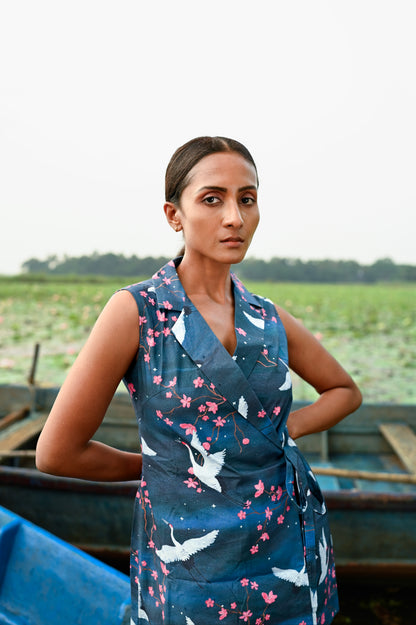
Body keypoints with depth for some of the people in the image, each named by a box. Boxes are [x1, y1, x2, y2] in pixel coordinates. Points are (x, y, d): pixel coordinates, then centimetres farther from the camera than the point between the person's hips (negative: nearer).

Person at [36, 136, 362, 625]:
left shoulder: (269, 320, -1)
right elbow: (56, 452, -11)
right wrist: (163, 465, 0)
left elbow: (345, 391, 15)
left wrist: (282, 431, -2)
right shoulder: (136, 310, -14)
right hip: (190, 565, -4)